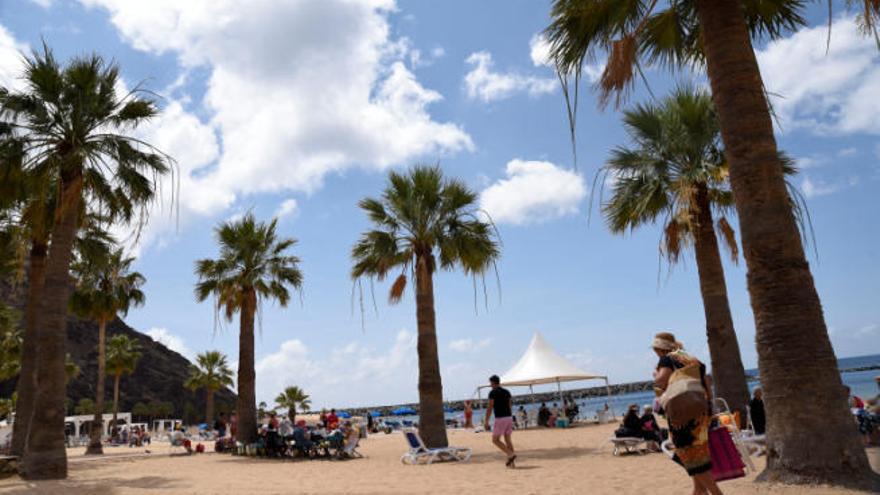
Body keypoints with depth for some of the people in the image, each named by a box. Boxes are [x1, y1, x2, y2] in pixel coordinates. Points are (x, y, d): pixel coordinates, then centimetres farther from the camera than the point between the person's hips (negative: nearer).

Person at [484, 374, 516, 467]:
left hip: (500, 419, -7)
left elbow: (490, 408, -11)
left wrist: (486, 421, -8)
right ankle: (512, 462, 7)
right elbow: (510, 407, 16)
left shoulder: (493, 393, -7)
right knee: (508, 439, 11)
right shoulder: (507, 392, 13)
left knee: (495, 440, 2)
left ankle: (511, 455, -12)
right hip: (509, 418, 7)